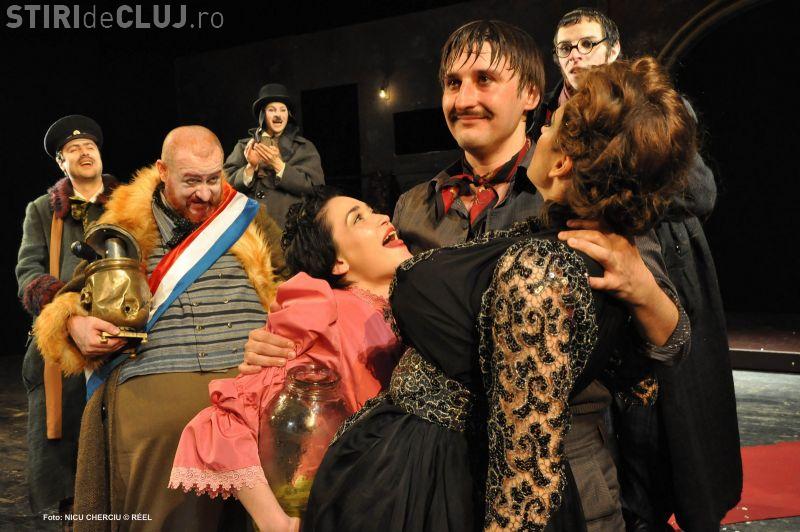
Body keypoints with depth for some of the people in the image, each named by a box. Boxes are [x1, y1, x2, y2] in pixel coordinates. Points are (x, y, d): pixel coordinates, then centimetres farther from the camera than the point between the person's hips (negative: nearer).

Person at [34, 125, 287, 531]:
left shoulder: (246, 219, 18)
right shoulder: (125, 226, 18)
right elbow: (79, 292, 25)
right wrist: (76, 324, 3)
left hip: (252, 375, 0)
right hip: (153, 381, 0)